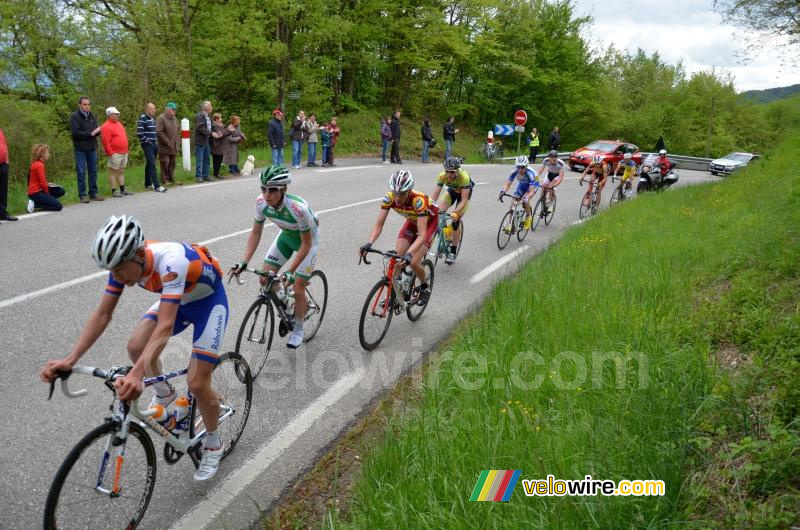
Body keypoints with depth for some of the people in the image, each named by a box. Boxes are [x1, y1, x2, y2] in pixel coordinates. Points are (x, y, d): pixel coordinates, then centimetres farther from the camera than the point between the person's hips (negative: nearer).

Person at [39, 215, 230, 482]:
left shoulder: (170, 261, -40)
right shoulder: (124, 263, -20)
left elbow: (165, 327, -47)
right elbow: (102, 314, -16)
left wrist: (136, 374, -58)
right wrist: (70, 359, -26)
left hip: (209, 300, -6)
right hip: (177, 299, 7)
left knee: (197, 384, -11)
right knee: (136, 347, -14)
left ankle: (214, 445, 16)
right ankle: (165, 394, 18)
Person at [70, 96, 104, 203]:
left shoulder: (91, 116, 11)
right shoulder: (74, 117, -6)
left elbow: (96, 130, 11)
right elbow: (75, 133, -15)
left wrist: (97, 131, -12)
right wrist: (90, 134, -14)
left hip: (92, 148, 5)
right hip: (80, 149, -5)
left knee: (93, 171, 9)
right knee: (81, 172, -1)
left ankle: (93, 193, 18)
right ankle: (82, 195, 4)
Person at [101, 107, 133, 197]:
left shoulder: (119, 124, 16)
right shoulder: (106, 127, -10)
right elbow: (106, 142, -16)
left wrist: (126, 150, 19)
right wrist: (110, 153, -18)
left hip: (124, 153, 9)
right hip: (115, 154, -8)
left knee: (121, 171, 13)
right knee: (113, 172, -2)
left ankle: (122, 190, 18)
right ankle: (114, 191, 1)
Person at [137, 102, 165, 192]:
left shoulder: (153, 119, 15)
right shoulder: (142, 119, -10)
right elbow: (139, 133, -16)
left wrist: (156, 141, 12)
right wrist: (147, 141, -15)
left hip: (154, 144, 8)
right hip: (147, 145, -8)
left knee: (149, 164, 14)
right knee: (152, 165, -13)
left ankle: (148, 184, 23)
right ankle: (157, 186, -17)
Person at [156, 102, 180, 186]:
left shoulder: (174, 119, 16)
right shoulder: (161, 118, -9)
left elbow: (178, 131, 23)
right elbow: (159, 132, -16)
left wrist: (178, 143, 11)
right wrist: (168, 143, -16)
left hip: (174, 147, 7)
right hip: (165, 147, -7)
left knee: (172, 164, 10)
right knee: (165, 163, -3)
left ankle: (172, 179, 17)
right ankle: (165, 180, 3)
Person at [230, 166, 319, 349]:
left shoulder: (298, 208, -39)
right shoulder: (261, 202, -25)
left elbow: (306, 243, -28)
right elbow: (256, 233, -10)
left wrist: (290, 271, -32)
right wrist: (243, 262, -19)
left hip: (307, 239, -5)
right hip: (286, 235, 5)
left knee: (298, 289, -5)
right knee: (265, 279, -4)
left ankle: (298, 329, 20)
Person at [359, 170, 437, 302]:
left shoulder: (418, 200, -40)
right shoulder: (390, 197, -27)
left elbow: (421, 235, -44)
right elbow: (378, 225, -26)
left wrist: (409, 254, -58)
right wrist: (369, 244, -43)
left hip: (430, 221, -5)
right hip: (412, 221, 5)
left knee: (413, 263, -17)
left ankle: (425, 286, 13)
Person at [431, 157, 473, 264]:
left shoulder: (464, 177, -39)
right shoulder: (442, 176, -31)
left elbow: (464, 200, -40)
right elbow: (435, 195, -30)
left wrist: (455, 212, -54)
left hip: (465, 192, -3)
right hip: (452, 190, 3)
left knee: (455, 221, -13)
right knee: (438, 213, -20)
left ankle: (453, 252, 1)